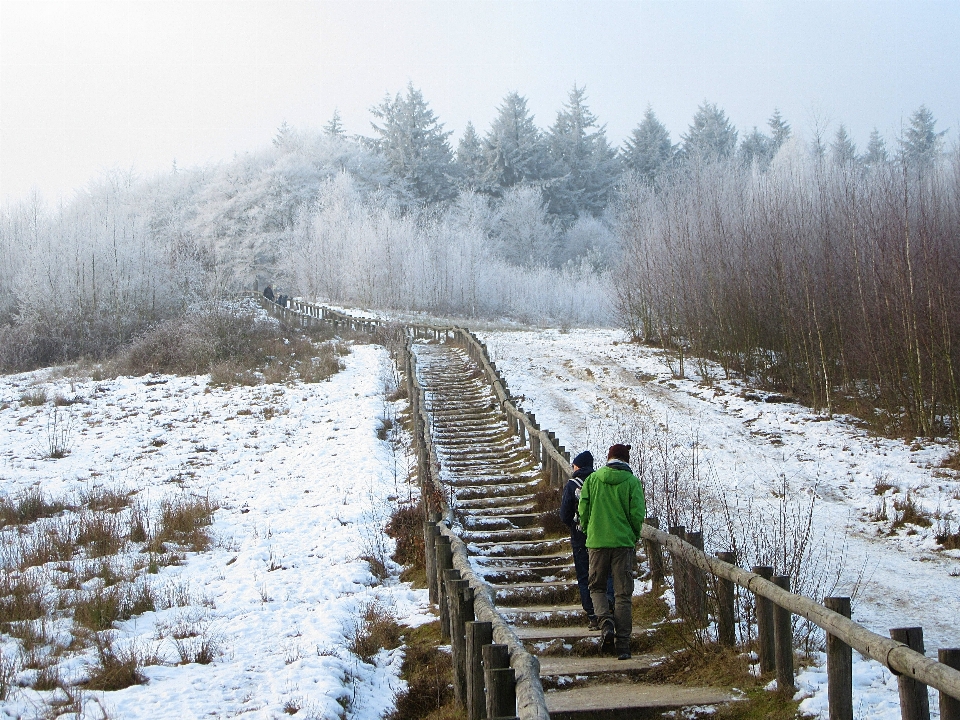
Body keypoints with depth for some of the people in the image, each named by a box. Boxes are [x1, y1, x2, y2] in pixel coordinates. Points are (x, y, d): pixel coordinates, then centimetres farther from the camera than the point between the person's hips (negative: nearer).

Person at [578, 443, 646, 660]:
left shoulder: (592, 479, 1)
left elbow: (583, 510, 2)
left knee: (596, 586, 17)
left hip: (597, 541, 1)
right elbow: (637, 514, -7)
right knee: (623, 593, 5)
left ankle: (605, 620, -10)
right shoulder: (632, 482, -3)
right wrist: (634, 536, 10)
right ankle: (622, 643, 1)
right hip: (623, 543, -1)